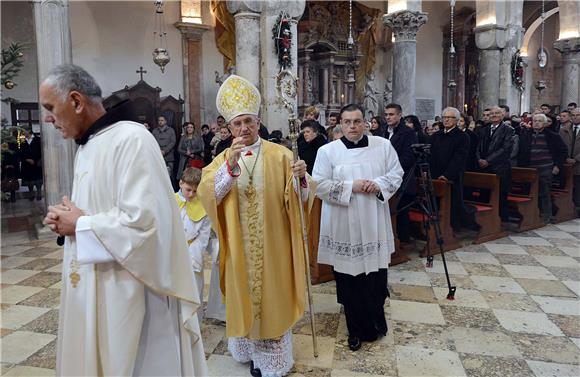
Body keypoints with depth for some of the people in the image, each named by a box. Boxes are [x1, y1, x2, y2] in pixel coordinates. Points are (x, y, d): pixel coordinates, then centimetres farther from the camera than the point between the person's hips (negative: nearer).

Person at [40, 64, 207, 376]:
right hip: (91, 288, 9)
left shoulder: (131, 139, -18)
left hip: (128, 292, -9)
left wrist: (80, 225, -14)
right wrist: (69, 219, 0)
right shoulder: (87, 147, 12)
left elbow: (144, 220, -27)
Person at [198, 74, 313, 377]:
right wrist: (230, 164, -24)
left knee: (272, 296, 10)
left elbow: (299, 197, -7)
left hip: (273, 244, -2)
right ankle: (253, 350, 35)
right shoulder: (223, 158, 3)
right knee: (245, 296, 13)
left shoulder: (280, 155, -3)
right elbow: (206, 194, -12)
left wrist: (301, 178, -29)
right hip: (239, 247, 2)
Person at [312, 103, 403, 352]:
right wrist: (351, 186, -16)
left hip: (374, 224, 2)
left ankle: (376, 322, 36)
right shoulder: (327, 151, -4)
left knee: (377, 276, 11)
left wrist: (379, 185, -14)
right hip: (344, 226, -2)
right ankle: (356, 330, 23)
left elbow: (396, 174, 6)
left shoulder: (383, 145, 3)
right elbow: (320, 185, -9)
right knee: (349, 279, 6)